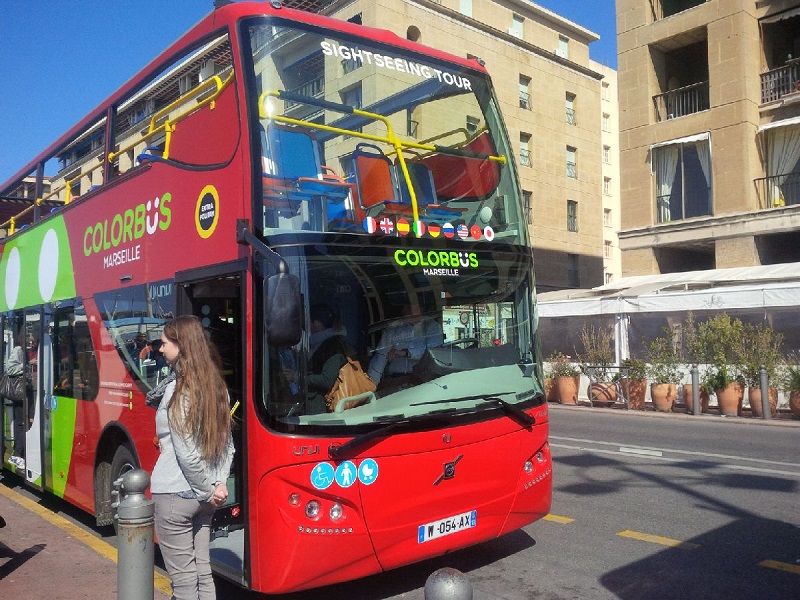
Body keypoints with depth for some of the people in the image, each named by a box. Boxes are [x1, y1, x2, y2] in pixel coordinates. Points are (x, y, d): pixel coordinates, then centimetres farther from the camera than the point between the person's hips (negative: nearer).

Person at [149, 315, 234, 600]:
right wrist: (219, 483, 0)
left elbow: (186, 453, -19)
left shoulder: (176, 389, -16)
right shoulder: (216, 385, 7)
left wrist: (208, 489, -8)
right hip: (204, 496, 7)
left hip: (174, 494, -7)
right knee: (202, 572, 16)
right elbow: (227, 442, 7)